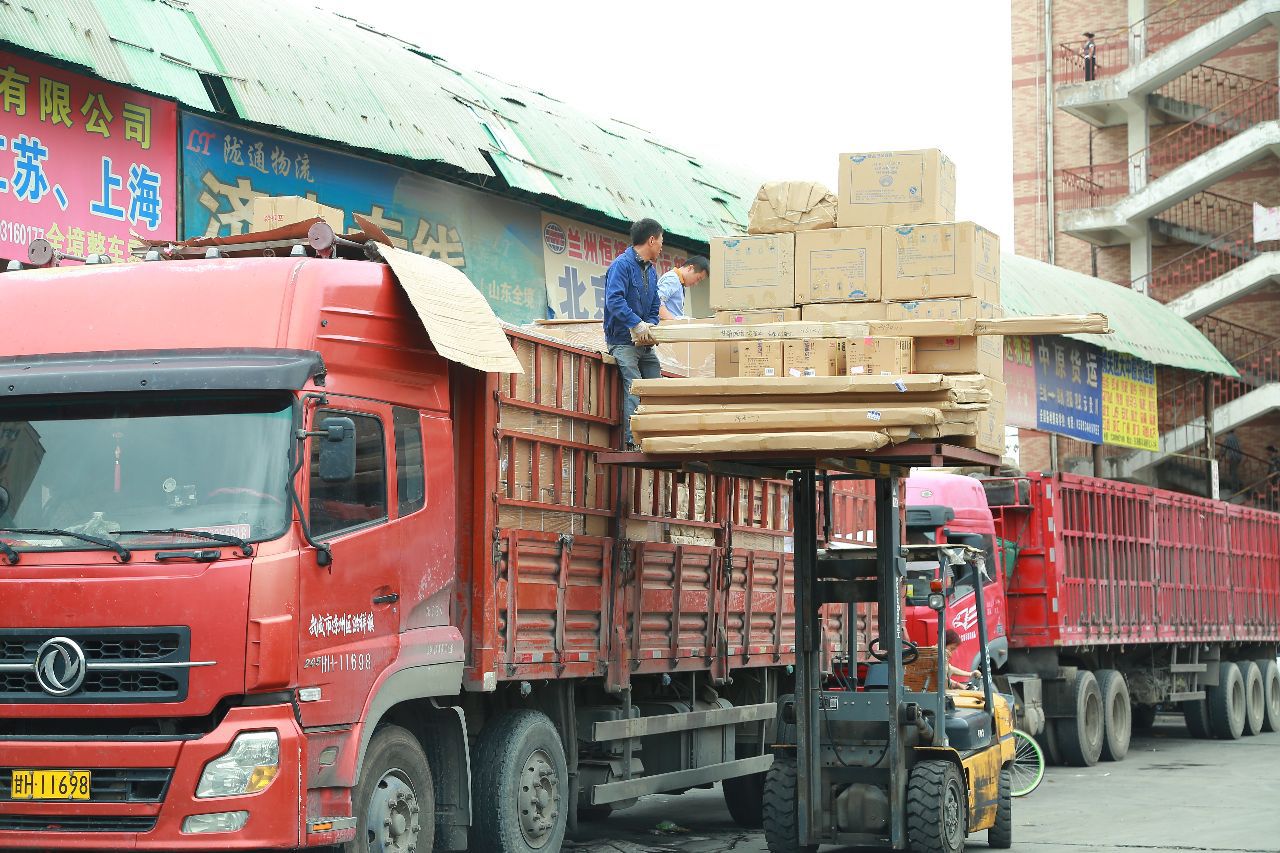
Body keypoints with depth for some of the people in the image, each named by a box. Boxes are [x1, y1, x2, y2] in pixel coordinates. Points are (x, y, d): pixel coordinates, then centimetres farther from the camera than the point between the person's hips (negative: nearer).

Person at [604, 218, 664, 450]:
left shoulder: (651, 271, 19)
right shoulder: (622, 264, -9)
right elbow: (614, 300, -22)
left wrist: (650, 326, -2)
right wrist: (637, 324, -28)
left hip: (644, 342, 8)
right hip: (623, 341, -8)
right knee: (634, 389, -15)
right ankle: (633, 441, -15)